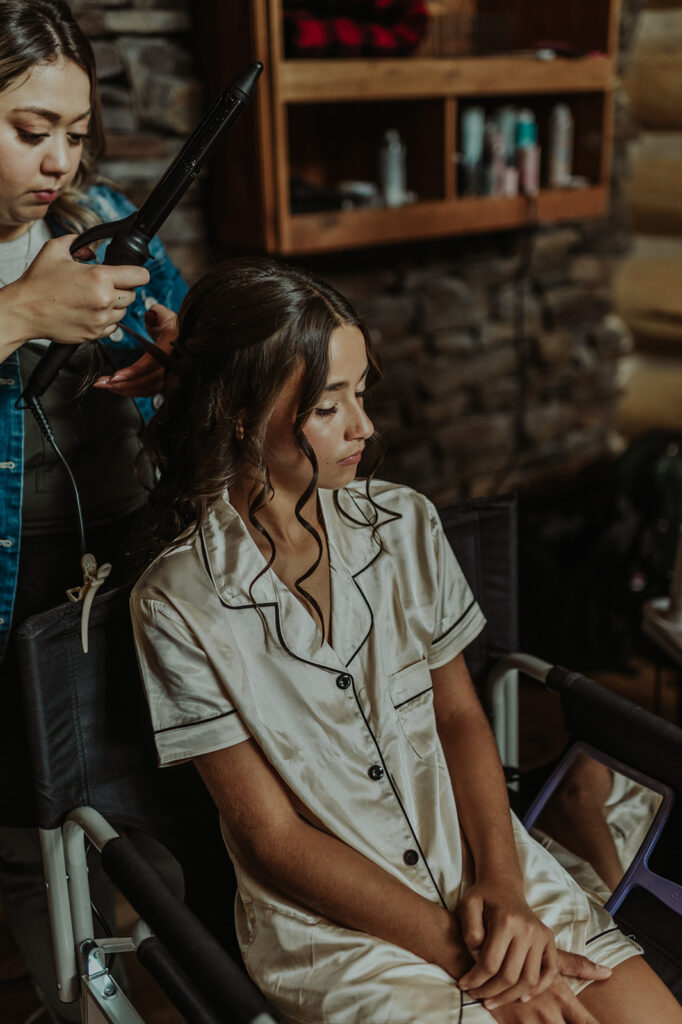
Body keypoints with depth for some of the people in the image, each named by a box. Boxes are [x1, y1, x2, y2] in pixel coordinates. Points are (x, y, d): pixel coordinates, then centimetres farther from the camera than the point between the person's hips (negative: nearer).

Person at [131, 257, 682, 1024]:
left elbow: (459, 715, 7)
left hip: (482, 869, 4)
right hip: (331, 921, -4)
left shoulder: (405, 524, 0)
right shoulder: (179, 607, -13)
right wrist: (467, 960, -13)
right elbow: (274, 837, -10)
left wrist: (501, 884, -8)